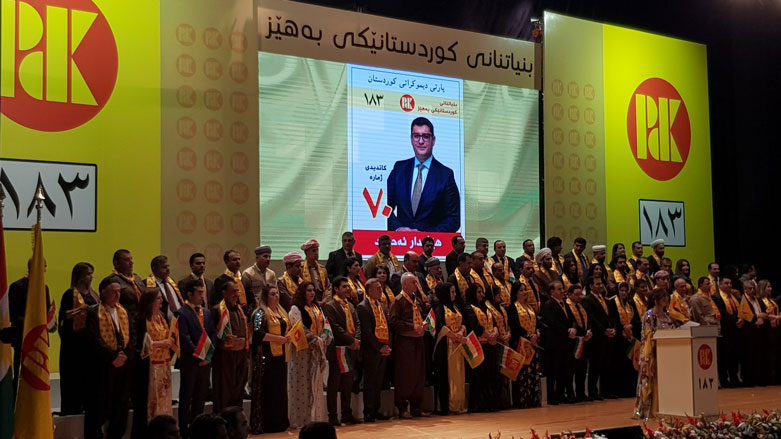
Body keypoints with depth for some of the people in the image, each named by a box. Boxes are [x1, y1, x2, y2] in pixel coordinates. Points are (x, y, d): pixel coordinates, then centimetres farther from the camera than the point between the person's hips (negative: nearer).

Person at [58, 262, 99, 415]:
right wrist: (81, 309, -20)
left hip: (90, 340, 6)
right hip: (74, 340, -6)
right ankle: (72, 408, 5)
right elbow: (62, 315, -11)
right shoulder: (70, 294, -6)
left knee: (90, 374, 6)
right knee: (74, 375, -2)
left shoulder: (92, 294, 14)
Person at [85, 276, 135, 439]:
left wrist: (127, 354, -8)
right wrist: (113, 356, -18)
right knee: (100, 406, -1)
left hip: (123, 364, 6)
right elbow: (95, 340, -16)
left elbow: (132, 335, 8)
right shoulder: (94, 313, -8)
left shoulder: (124, 312, 12)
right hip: (102, 366, -6)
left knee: (120, 406, 12)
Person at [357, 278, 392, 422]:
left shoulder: (382, 306, 16)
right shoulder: (362, 307, -9)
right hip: (371, 350, -7)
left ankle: (375, 410, 18)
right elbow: (366, 331, -13)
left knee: (378, 382, 11)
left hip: (384, 349, 7)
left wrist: (388, 346, 2)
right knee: (370, 381, -2)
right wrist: (379, 348, -13)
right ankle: (368, 412, 3)